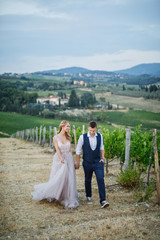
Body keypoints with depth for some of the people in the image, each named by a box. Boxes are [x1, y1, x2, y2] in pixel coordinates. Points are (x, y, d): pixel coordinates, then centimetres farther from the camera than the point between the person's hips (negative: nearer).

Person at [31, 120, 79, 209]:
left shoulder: (68, 137, 6)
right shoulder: (55, 138, -5)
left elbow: (70, 150, 9)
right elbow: (57, 150, -13)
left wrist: (73, 161, 7)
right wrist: (62, 159, -25)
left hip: (69, 159, 3)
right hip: (59, 160, -3)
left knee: (69, 180, 1)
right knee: (57, 179, 0)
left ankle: (69, 200, 9)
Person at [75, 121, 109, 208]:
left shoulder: (100, 136, -4)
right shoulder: (83, 137, -13)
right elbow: (78, 150, -2)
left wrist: (102, 157, 4)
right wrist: (77, 163, 2)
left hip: (98, 162, 1)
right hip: (87, 163, -1)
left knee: (101, 180, -10)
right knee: (88, 180, 14)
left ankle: (103, 201, -10)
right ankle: (88, 197, 36)